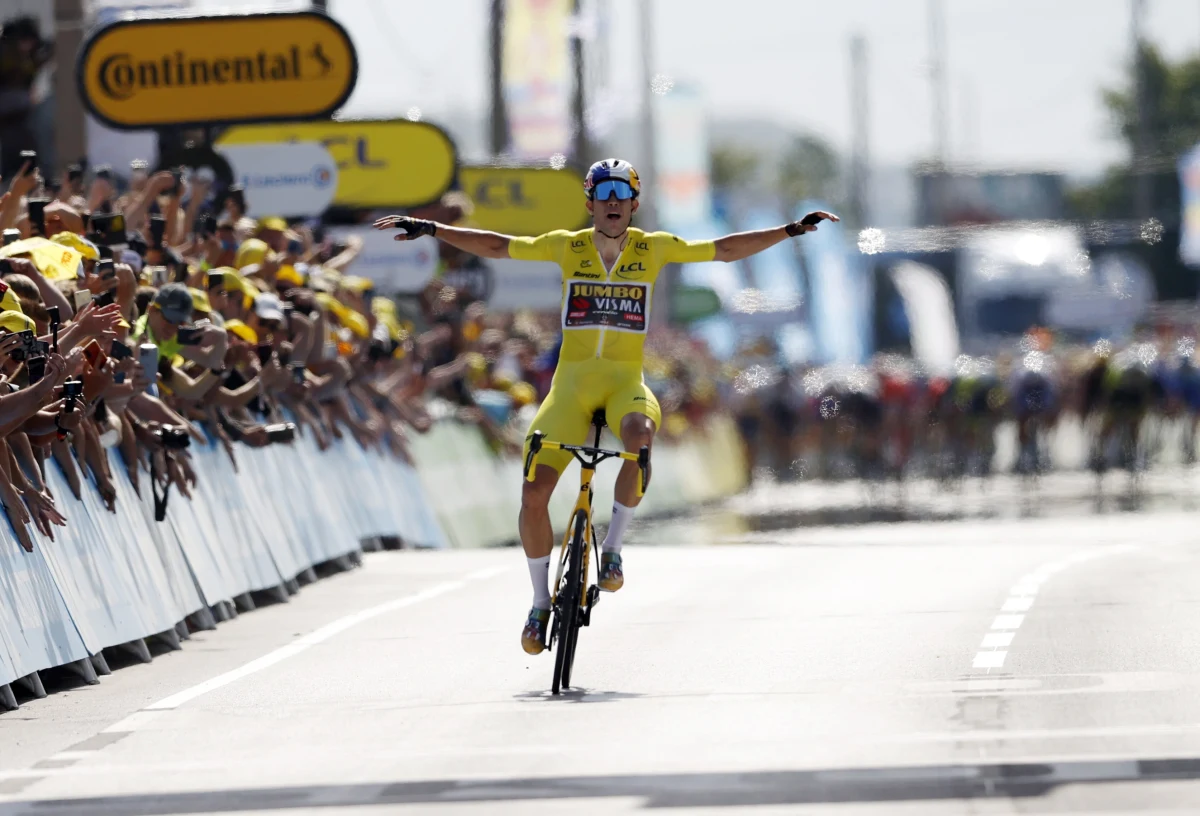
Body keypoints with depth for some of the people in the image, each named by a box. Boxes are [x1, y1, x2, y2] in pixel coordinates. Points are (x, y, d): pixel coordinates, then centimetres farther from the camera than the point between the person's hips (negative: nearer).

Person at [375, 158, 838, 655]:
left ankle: (613, 549, -18)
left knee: (641, 435, -37)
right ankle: (541, 602, 10)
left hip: (625, 380, -1)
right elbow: (495, 247, 10)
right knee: (534, 494, -11)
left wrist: (791, 230, 3)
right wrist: (430, 230, 5)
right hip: (572, 382, 1)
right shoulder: (567, 246, 3)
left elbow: (725, 250, 8)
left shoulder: (654, 248, 3)